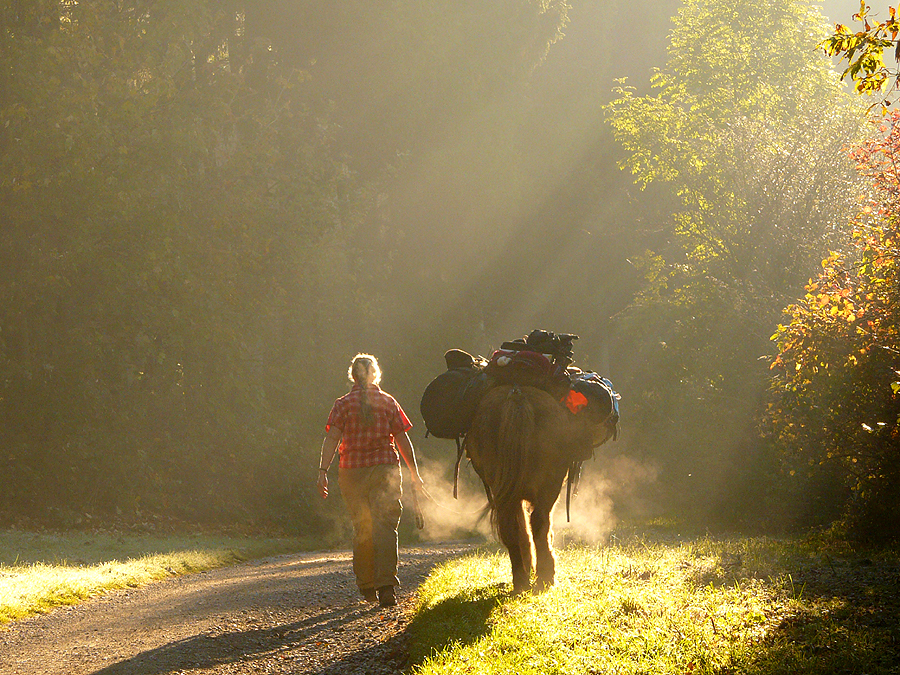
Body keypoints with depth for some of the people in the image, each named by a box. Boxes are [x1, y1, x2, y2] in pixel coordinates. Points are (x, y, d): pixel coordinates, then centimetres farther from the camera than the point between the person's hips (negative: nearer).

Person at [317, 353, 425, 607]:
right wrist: (415, 474, 12)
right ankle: (386, 585, -20)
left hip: (353, 471, 1)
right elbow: (403, 440, 5)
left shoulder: (343, 404, 3)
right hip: (385, 468, -1)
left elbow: (332, 438, -8)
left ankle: (367, 587, 19)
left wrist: (323, 470, -12)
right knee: (384, 527, -6)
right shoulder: (388, 402, 5)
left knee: (361, 529, 14)